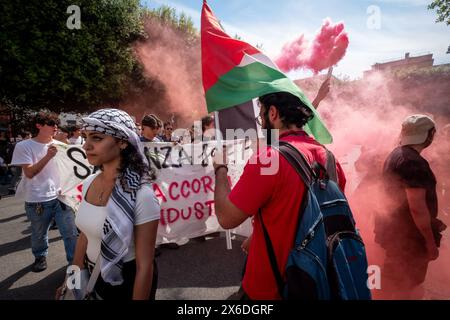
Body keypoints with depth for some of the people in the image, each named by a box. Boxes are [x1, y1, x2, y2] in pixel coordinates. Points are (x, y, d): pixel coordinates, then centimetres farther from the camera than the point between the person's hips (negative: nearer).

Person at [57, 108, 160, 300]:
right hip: (94, 277, 6)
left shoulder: (141, 194, -29)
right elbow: (84, 235, 8)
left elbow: (145, 266, -22)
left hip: (128, 282, -6)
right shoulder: (89, 183, -7)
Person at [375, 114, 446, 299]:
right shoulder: (414, 162, -23)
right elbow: (417, 208, -26)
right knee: (407, 288, 8)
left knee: (393, 284, 24)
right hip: (408, 236, -9)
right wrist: (431, 242, -17)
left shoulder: (395, 155, 7)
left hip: (394, 229, 9)